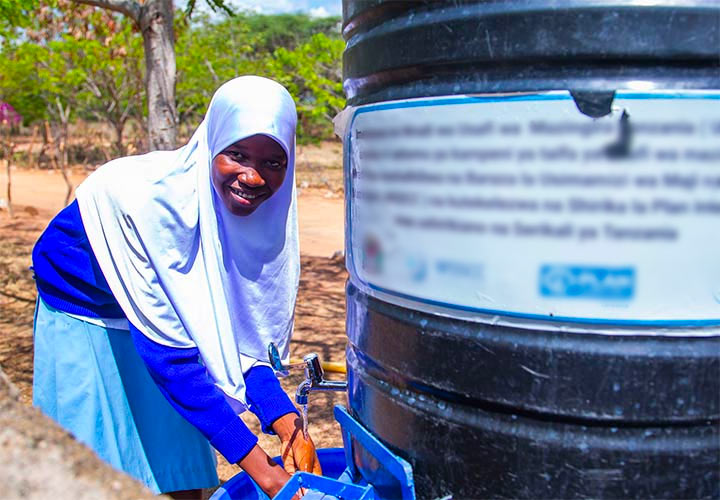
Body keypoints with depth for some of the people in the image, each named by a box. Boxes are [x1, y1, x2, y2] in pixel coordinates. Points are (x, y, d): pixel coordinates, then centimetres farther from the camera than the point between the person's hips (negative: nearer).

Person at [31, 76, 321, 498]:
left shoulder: (267, 209, -19)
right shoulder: (143, 197, -37)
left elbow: (238, 332, -12)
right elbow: (166, 352, -37)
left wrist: (289, 426, -24)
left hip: (159, 316, 5)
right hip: (82, 317, -4)